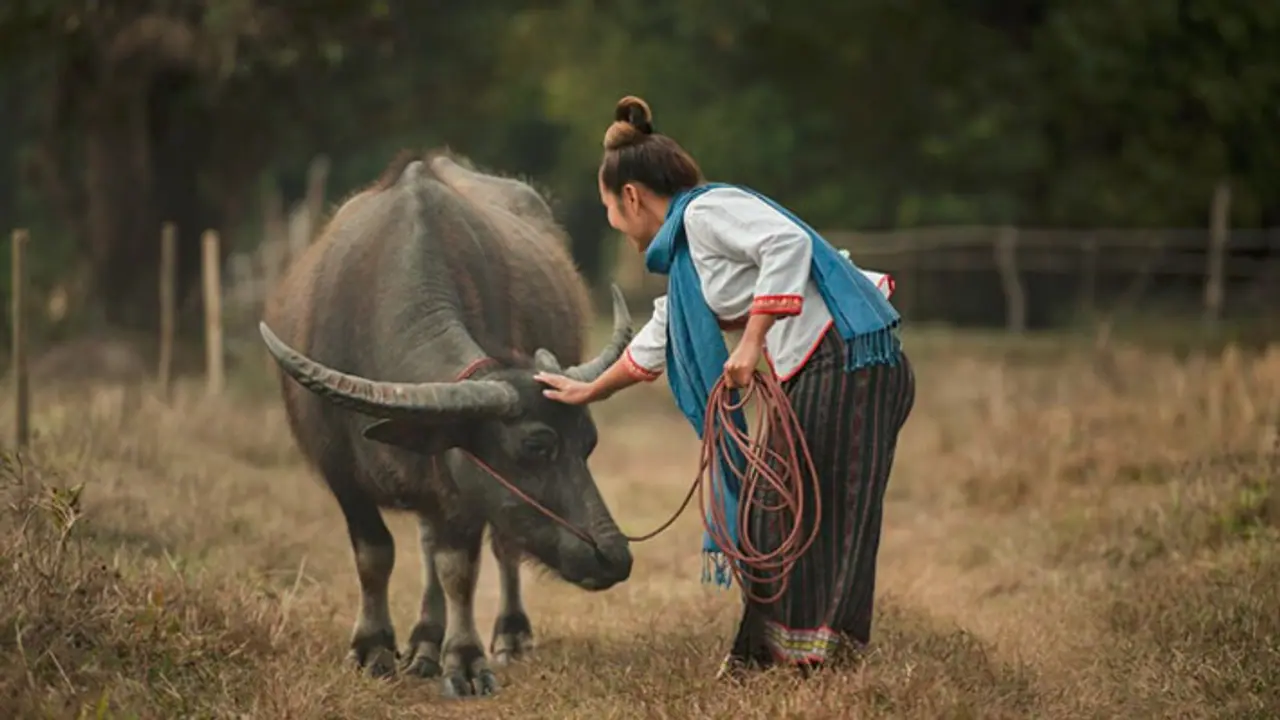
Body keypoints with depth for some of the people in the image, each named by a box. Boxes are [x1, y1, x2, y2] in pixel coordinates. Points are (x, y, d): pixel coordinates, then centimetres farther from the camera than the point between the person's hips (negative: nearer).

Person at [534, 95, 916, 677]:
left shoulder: (706, 210, -6)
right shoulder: (685, 259, 24)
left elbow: (788, 241, -23)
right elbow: (654, 347, 38)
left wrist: (752, 342, -25)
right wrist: (588, 392, 51)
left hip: (847, 362, -10)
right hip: (815, 380, 10)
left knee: (815, 531, -8)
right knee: (772, 522, 14)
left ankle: (821, 668, -5)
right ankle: (763, 662, 21)